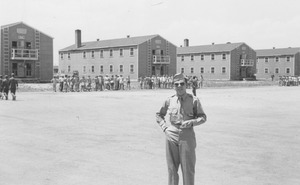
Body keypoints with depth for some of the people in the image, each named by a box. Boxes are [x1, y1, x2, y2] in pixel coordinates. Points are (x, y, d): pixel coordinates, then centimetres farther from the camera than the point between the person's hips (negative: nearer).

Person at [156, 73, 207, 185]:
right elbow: (159, 115, 19)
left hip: (187, 138, -2)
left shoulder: (194, 100, 0)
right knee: (172, 168, 9)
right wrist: (164, 127, 4)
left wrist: (191, 122, -12)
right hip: (171, 137, 2)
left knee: (188, 168, 2)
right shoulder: (169, 101, 5)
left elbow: (203, 117, 5)